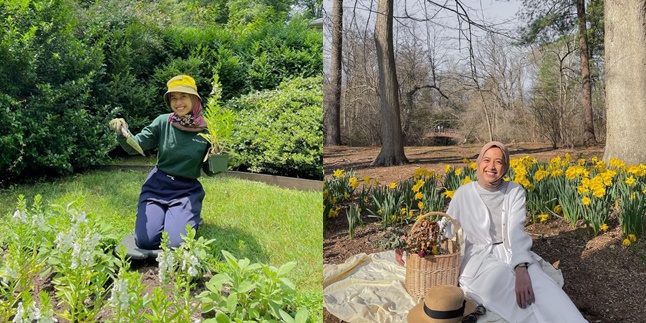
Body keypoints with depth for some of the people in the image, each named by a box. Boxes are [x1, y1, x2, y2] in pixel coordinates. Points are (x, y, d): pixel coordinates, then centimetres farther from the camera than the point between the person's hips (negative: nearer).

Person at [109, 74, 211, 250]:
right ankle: (162, 216, 19)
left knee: (176, 244, -20)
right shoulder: (163, 122, -4)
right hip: (157, 185, 1)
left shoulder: (206, 130, -6)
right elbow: (135, 146, -4)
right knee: (145, 241, -15)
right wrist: (122, 133, -24)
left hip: (187, 190, -1)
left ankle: (189, 218, 14)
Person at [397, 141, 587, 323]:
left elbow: (516, 231, -14)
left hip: (515, 257, 2)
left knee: (547, 292, -33)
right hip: (480, 259, -1)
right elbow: (446, 230, 2)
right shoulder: (464, 194, 0)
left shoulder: (515, 192, 1)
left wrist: (521, 269, -32)